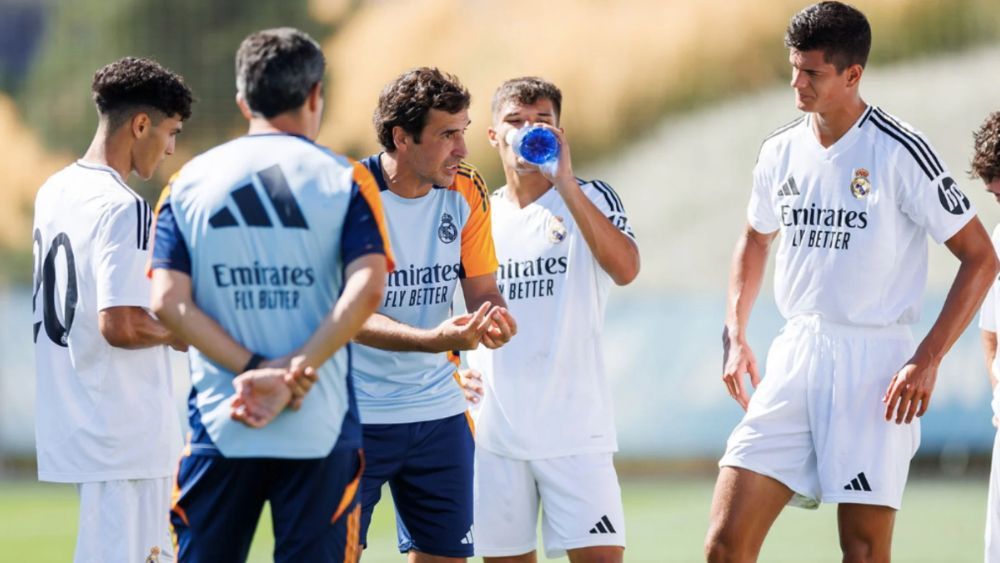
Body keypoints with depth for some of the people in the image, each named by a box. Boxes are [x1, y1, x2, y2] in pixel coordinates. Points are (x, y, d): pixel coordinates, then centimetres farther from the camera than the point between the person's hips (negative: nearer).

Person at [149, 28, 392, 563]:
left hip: (218, 424, 1)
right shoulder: (344, 180, 0)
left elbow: (169, 301, -5)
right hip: (320, 432, -1)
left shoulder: (189, 182, 6)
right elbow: (366, 287, -14)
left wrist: (255, 371, -8)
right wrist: (295, 374, -14)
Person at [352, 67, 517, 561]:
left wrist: (492, 317, -20)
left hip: (438, 410, 5)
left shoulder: (466, 193, 2)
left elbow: (482, 289, 5)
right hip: (357, 416, -5)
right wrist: (432, 338, -35)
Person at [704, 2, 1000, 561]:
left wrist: (928, 359, -15)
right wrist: (735, 336, 15)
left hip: (875, 366, -5)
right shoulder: (781, 151, 8)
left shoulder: (901, 153, -9)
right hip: (794, 360, 5)